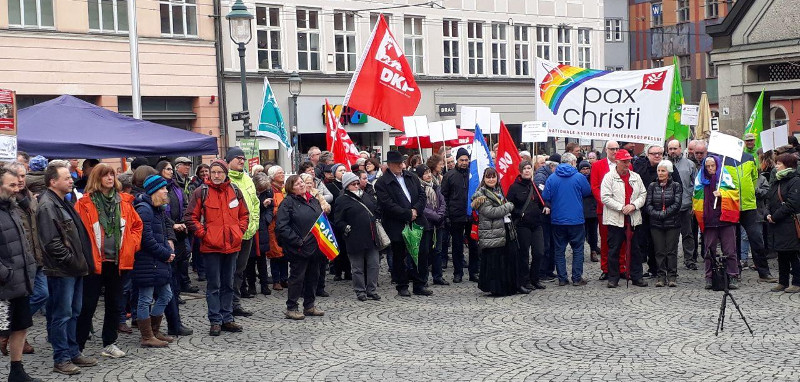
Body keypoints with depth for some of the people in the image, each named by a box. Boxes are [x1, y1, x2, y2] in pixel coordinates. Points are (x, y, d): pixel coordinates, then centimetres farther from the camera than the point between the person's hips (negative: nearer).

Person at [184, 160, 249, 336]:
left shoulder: (235, 191, 8)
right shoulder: (201, 192, -4)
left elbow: (244, 215, 18)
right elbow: (190, 217, -3)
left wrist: (239, 231, 5)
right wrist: (203, 233, -9)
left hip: (232, 245, 4)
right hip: (211, 246, -4)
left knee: (228, 284, 12)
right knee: (214, 285, 1)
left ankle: (227, 319, 20)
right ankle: (215, 321, 7)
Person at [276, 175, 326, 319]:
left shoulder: (313, 200, 14)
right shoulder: (288, 203, -8)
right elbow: (281, 226, -16)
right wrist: (298, 241, -18)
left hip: (315, 246, 7)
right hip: (299, 248, -7)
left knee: (313, 276, 13)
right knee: (297, 277, -1)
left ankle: (310, 306, 26)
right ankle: (291, 308, 9)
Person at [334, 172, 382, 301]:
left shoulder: (366, 196, 14)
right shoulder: (342, 201, -3)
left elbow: (377, 208, 26)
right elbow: (338, 222, -6)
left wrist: (376, 221, 14)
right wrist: (347, 229, -17)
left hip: (371, 237, 5)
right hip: (355, 240, -5)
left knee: (374, 265, 6)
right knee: (358, 268, 4)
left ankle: (372, 290, 16)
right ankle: (360, 292, 14)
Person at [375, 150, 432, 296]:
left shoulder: (412, 177, 10)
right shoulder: (382, 183, -7)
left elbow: (422, 195, 8)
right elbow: (388, 205, -15)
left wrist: (416, 210, -10)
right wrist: (408, 214, -15)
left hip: (417, 222, 5)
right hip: (398, 227, -4)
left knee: (421, 254, 7)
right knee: (399, 257, 6)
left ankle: (419, 285, 19)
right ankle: (402, 286, 17)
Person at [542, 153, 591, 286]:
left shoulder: (552, 178, -3)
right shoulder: (579, 177, -7)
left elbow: (545, 197, -3)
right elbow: (588, 192, 6)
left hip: (557, 220, 2)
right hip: (576, 220, -2)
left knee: (559, 250, 10)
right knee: (578, 249, 8)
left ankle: (562, 279, 10)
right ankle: (577, 278, 7)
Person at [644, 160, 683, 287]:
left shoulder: (676, 186, 2)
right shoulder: (652, 186, 8)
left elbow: (677, 204, -7)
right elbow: (647, 204, 2)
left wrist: (663, 214, -14)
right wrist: (657, 214, -13)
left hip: (672, 224, -2)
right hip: (656, 224, 2)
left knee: (671, 251, 0)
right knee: (659, 251, 3)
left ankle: (672, 276, 7)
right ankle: (661, 276, 10)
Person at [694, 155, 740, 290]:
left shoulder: (725, 177, 5)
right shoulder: (701, 180, 13)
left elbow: (734, 193, -1)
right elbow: (696, 198, 22)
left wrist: (722, 194, -16)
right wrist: (699, 215, 12)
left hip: (725, 218, -3)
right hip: (709, 220, 3)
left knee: (730, 251, -3)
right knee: (709, 251, 5)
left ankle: (733, 277, 1)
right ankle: (709, 278, 10)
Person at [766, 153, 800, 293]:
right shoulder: (776, 182, 17)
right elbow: (769, 200, 19)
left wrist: (775, 216, -15)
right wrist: (768, 214, 0)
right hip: (776, 225, 8)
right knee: (781, 255, 12)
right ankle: (783, 282, 18)